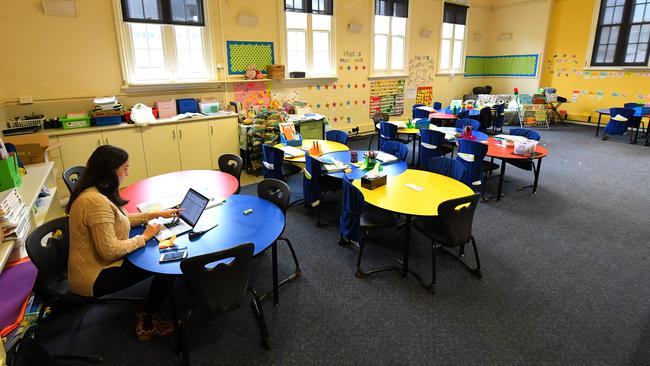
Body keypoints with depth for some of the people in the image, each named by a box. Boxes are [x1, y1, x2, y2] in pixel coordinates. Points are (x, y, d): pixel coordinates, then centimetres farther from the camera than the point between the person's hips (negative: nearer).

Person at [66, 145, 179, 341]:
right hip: (94, 278, -10)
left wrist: (156, 214, 10)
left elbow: (120, 219, 16)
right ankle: (146, 324, 9)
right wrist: (144, 237, -17)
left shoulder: (97, 192, 2)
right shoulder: (96, 201, -30)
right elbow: (109, 250, -30)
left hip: (99, 262, 10)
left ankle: (148, 313, 19)